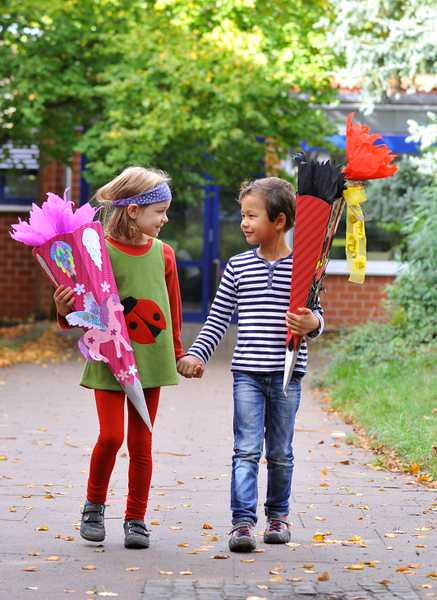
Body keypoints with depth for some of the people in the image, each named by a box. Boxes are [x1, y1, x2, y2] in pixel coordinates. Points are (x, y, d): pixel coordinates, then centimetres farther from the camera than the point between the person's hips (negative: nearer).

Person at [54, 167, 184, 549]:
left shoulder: (163, 254, 5)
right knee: (110, 435, -10)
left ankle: (136, 519, 17)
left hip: (150, 360, 4)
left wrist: (177, 352, 19)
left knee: (141, 442, 7)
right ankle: (94, 505, 15)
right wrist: (66, 310, -24)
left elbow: (173, 307, 14)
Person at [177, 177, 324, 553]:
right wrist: (196, 354, 0)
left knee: (280, 452, 11)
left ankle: (278, 514, 28)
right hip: (247, 373, 1)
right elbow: (218, 319, 9)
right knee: (247, 450, -6)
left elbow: (316, 316, 4)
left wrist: (311, 323, -19)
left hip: (287, 374, -1)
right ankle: (243, 522, -8)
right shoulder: (238, 267, 4)